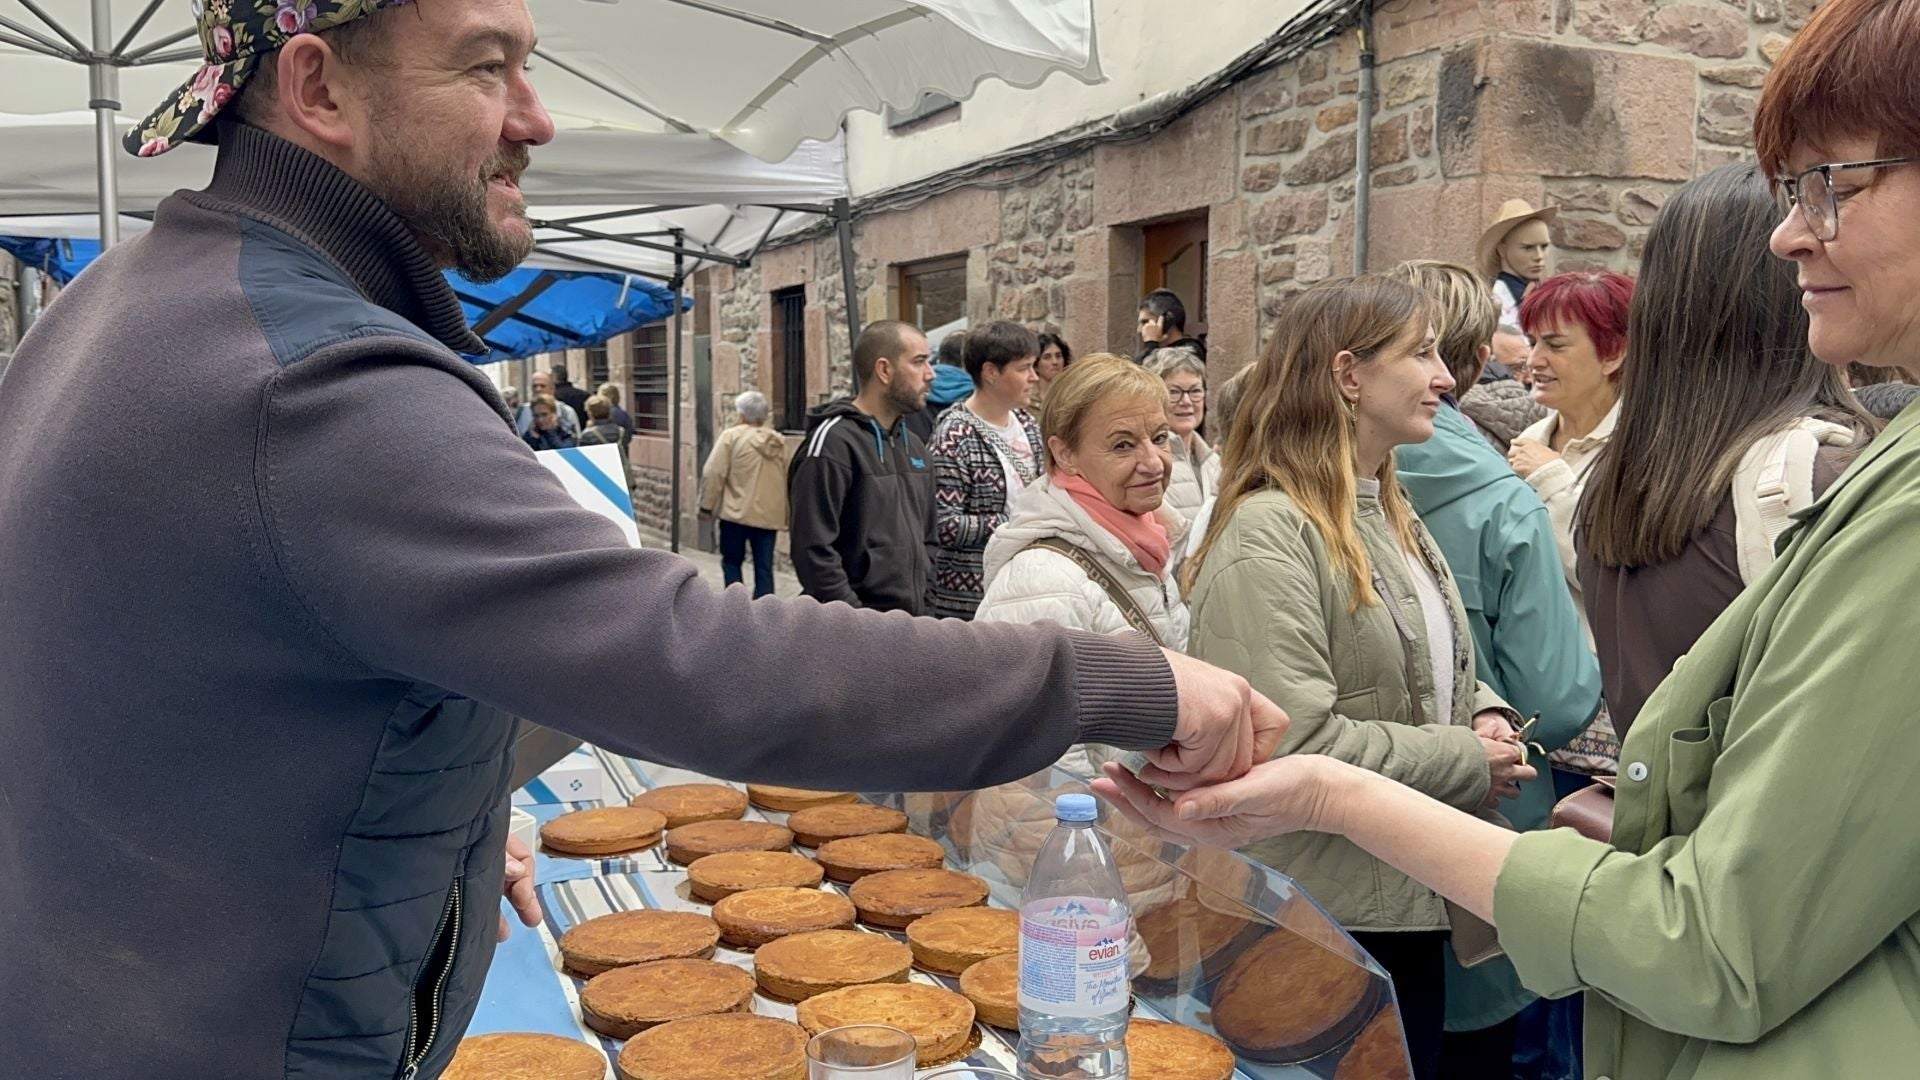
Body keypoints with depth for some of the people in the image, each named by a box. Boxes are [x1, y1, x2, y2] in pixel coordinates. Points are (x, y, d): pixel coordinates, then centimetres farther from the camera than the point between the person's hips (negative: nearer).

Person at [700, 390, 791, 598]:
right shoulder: (778, 442, 9)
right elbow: (785, 478, 15)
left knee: (732, 562, 10)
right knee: (764, 567, 6)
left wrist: (706, 505, 0)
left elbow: (714, 474, -9)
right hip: (769, 514, 4)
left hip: (737, 511, -4)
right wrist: (785, 515, 23)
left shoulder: (732, 436, -6)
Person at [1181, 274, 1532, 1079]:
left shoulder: (1387, 515, 12)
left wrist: (1482, 713, 1)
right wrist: (1467, 765, -17)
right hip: (1320, 919, -9)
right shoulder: (1268, 533, -21)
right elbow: (1294, 744, -28)